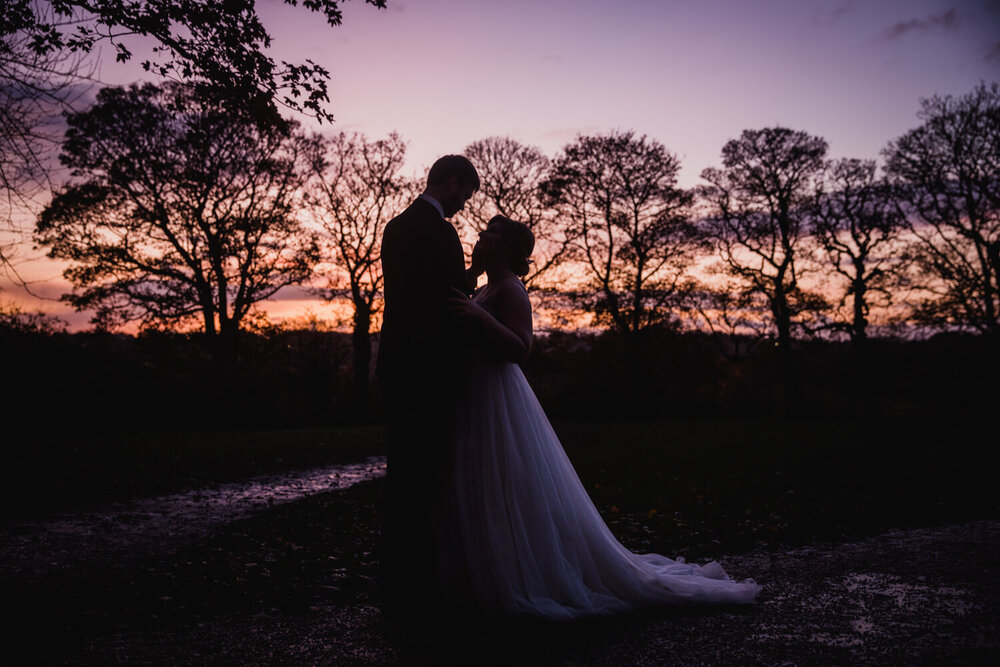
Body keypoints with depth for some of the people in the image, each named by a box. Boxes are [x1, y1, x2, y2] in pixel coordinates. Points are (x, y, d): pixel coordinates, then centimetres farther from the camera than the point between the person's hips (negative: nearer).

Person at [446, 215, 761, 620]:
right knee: (482, 507, 14)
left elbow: (519, 348, -23)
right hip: (478, 405, 10)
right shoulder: (482, 292, 18)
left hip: (501, 406, -10)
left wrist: (480, 317, -31)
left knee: (519, 504, -4)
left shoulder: (510, 289, -12)